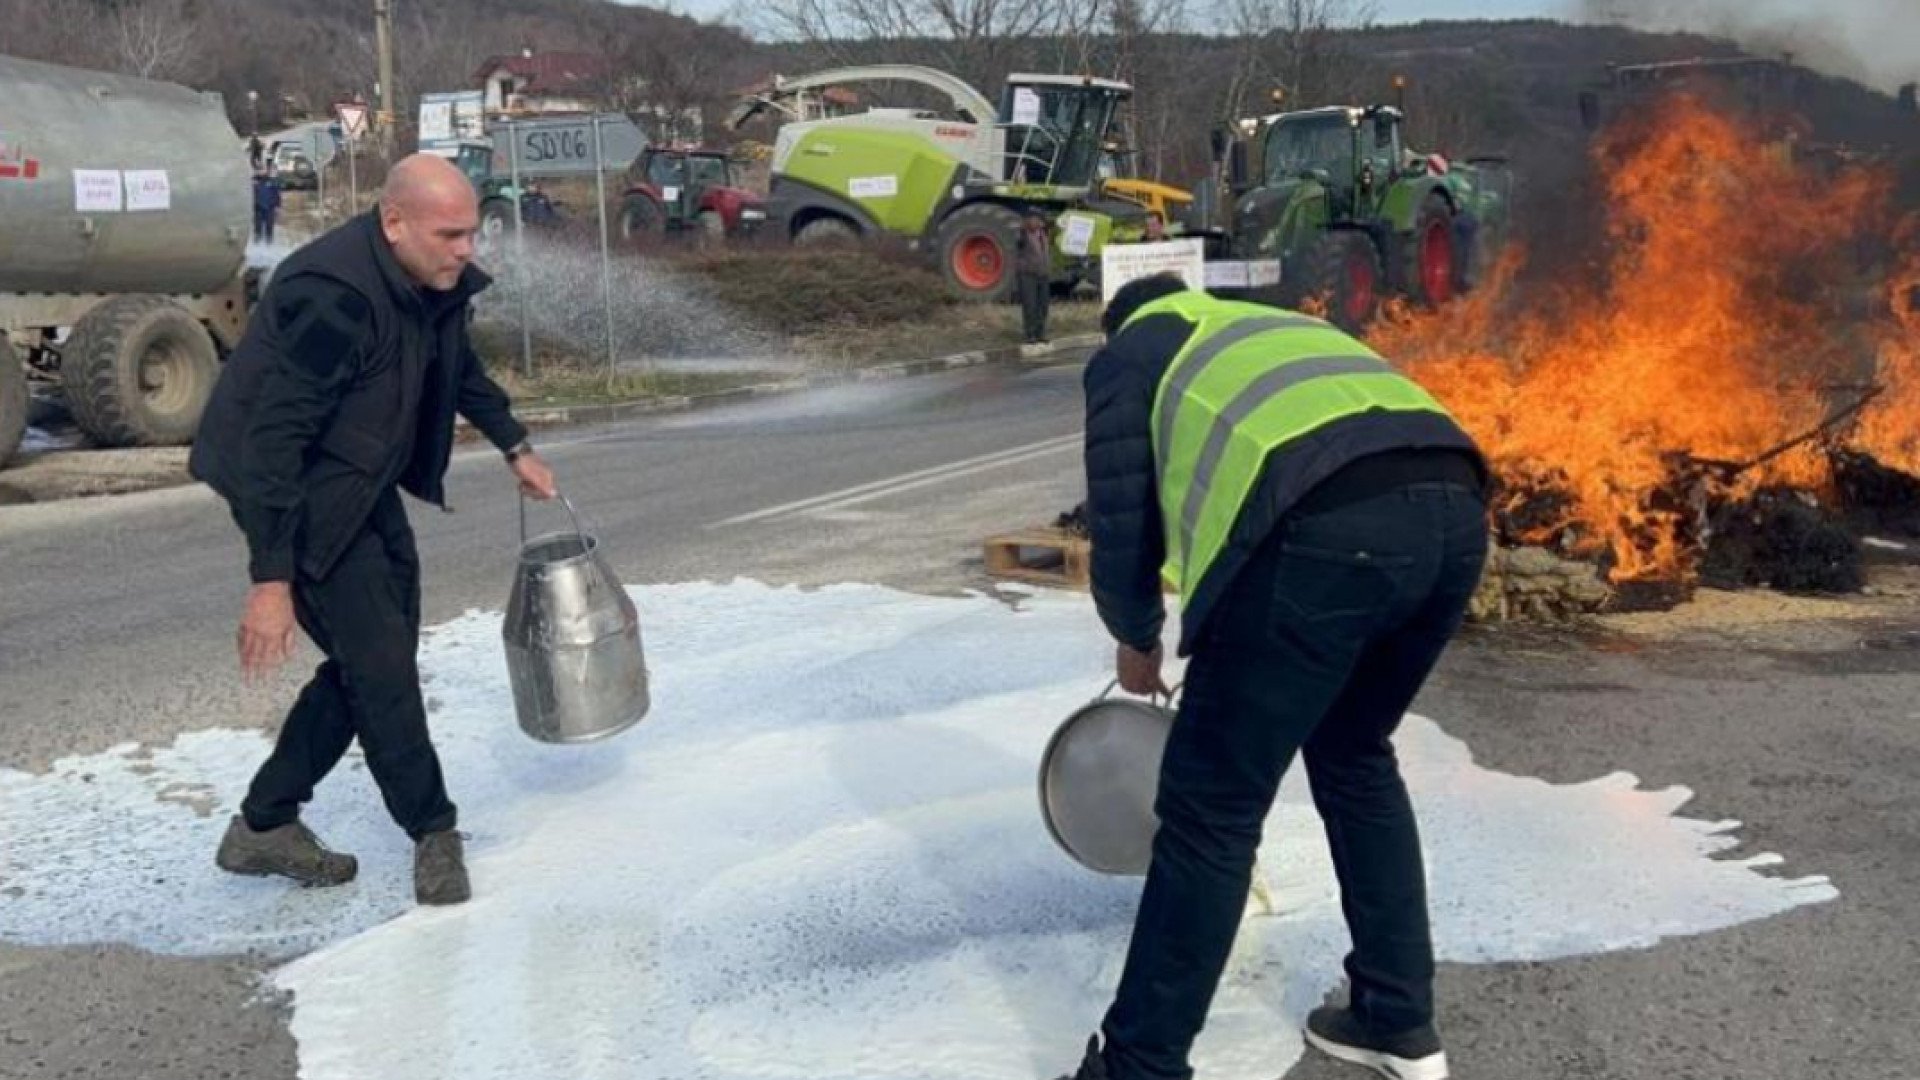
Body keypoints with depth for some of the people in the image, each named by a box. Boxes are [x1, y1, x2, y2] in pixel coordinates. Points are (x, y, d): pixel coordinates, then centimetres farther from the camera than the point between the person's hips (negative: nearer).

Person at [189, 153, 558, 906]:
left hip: (364, 485, 9)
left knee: (375, 660, 12)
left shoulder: (434, 280, -4)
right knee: (380, 668, -7)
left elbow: (458, 367, 19)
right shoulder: (331, 295, -31)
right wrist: (270, 580, -31)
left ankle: (264, 826, 24)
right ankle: (434, 835, 12)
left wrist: (515, 448, 20)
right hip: (299, 495, -9)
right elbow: (274, 440, -31)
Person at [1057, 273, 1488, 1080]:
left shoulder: (1128, 355, 24)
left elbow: (1122, 527, 19)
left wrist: (1137, 641, 40)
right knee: (1355, 756, 28)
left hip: (1329, 528, -7)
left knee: (1209, 810, 6)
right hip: (1454, 507, 7)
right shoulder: (1274, 327, 41)